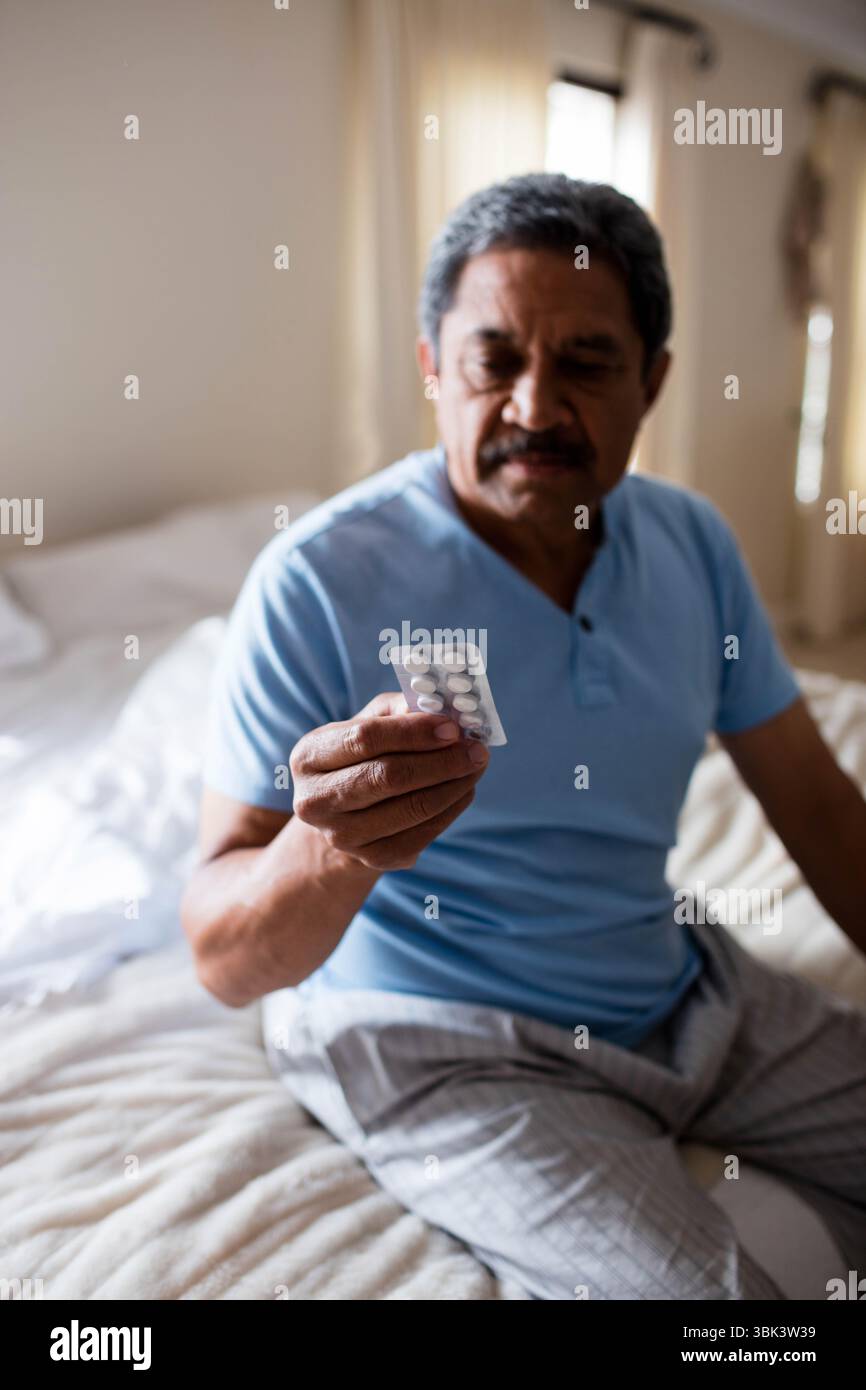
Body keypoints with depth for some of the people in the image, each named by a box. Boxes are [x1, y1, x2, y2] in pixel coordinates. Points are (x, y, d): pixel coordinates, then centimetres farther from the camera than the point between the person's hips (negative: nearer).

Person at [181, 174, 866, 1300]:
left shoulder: (690, 542, -1)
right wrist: (329, 851, -42)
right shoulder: (319, 582, -20)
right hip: (443, 1042, -5)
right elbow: (227, 964, -21)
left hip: (684, 992, 6)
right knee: (709, 1286, -24)